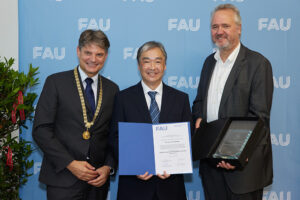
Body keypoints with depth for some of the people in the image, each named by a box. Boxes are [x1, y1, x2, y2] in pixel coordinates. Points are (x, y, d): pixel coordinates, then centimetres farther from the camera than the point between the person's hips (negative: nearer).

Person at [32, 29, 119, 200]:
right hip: (63, 179, -3)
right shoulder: (56, 82, -1)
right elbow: (41, 130, -7)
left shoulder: (112, 89, 10)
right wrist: (70, 164, -13)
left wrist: (108, 167, -3)